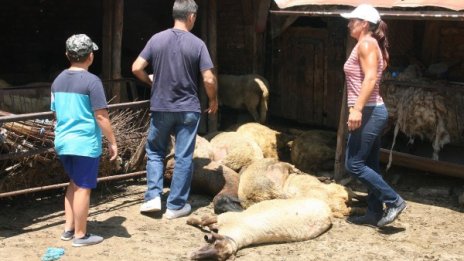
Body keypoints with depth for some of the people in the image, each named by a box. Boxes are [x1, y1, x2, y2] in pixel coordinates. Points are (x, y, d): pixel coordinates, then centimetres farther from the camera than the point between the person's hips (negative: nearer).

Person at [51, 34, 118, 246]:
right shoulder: (91, 81, -14)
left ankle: (68, 229, 25)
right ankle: (80, 235, 10)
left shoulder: (58, 81, 8)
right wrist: (112, 142, -6)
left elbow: (57, 113, 15)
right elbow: (101, 117, -15)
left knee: (74, 183, 21)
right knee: (83, 188, 2)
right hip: (85, 143, -7)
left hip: (63, 141, 7)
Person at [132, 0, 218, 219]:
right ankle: (176, 205, 11)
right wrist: (213, 100, 7)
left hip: (160, 108, 2)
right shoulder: (197, 44, -8)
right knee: (183, 158, 7)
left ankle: (153, 196, 9)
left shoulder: (157, 39, -2)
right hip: (188, 109, -2)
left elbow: (137, 68, -2)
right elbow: (209, 80, -11)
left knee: (155, 152, 18)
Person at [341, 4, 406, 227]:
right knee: (369, 165, 12)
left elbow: (371, 78, -24)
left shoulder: (366, 43, -12)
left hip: (368, 112, -10)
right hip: (372, 111, 10)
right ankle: (375, 213, 17)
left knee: (354, 164, -7)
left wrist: (357, 108, -32)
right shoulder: (369, 44, 17)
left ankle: (393, 201, -2)